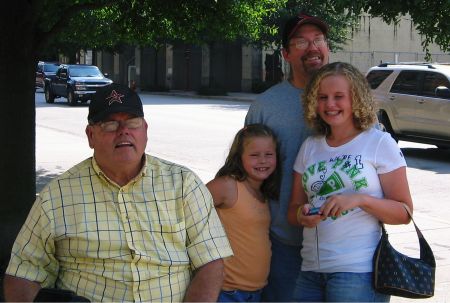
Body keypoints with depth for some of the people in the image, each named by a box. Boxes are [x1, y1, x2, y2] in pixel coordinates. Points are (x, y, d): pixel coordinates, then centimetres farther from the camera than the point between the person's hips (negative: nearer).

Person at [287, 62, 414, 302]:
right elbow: (293, 211, 13)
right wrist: (303, 215, -9)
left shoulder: (380, 143, -2)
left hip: (358, 272, -4)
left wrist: (360, 199, -19)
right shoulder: (309, 147, 12)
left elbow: (404, 212, -5)